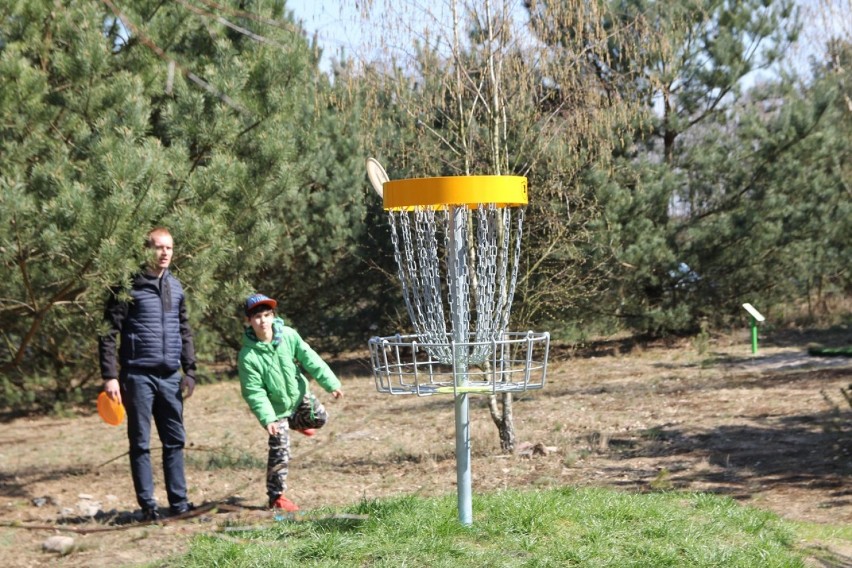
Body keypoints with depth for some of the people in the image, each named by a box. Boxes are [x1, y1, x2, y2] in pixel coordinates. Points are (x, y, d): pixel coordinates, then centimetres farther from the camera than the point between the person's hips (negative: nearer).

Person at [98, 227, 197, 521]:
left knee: (175, 441, 7)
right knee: (140, 443, 1)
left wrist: (190, 371, 11)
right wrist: (110, 376, -14)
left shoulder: (176, 287, 11)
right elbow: (108, 332, -8)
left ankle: (179, 502, 14)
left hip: (170, 377, 5)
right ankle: (148, 505, 6)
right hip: (138, 376, -5)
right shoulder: (128, 285, -6)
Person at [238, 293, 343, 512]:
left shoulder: (288, 335, -16)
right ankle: (276, 497, 10)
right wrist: (267, 418, -30)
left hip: (298, 394, 4)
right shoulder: (248, 356, -25)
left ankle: (294, 421, 31)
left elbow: (310, 360, -9)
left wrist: (331, 384, -12)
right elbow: (254, 392, -22)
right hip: (277, 407, -4)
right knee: (280, 453, -5)